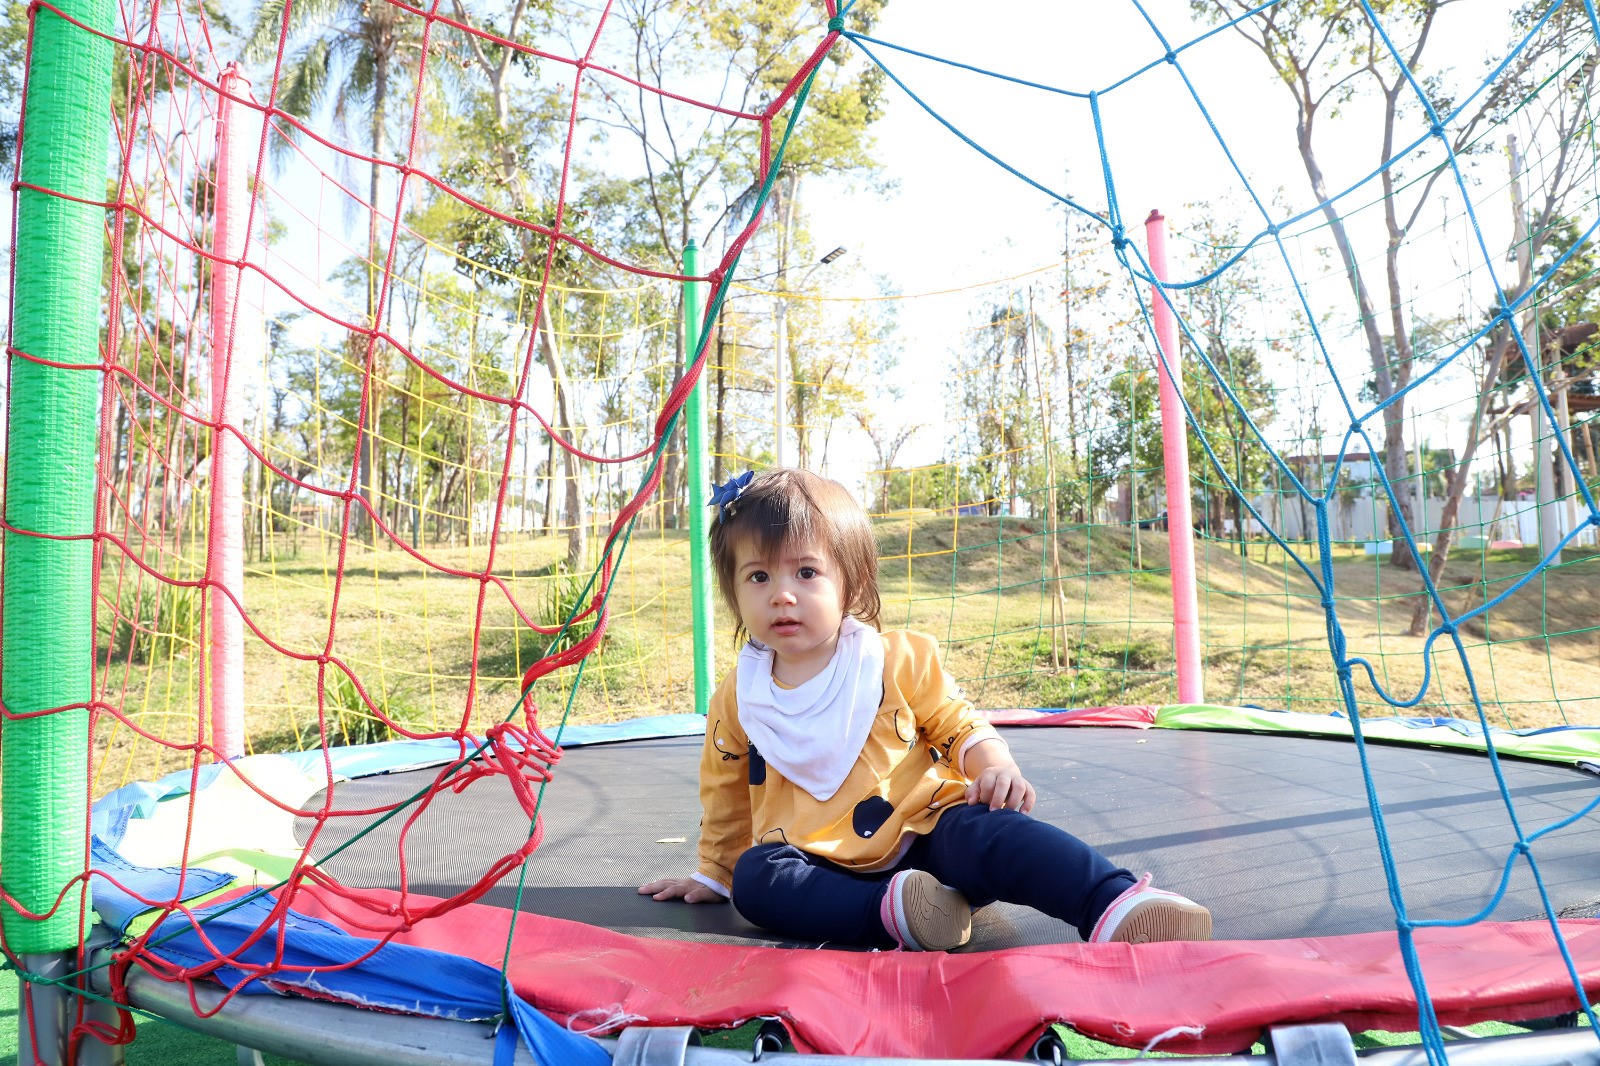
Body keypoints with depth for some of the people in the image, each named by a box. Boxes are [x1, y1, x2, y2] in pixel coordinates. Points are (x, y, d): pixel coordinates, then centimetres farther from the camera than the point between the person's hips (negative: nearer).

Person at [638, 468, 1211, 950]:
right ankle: (892, 912, -38)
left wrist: (995, 767, -14)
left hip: (924, 831, -2)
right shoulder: (736, 698, 3)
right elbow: (727, 798, 18)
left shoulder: (900, 659, -4)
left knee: (988, 830, -32)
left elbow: (959, 725, 7)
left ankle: (1117, 908, -41)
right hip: (823, 864, 3)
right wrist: (714, 874, 26)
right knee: (755, 876, -26)